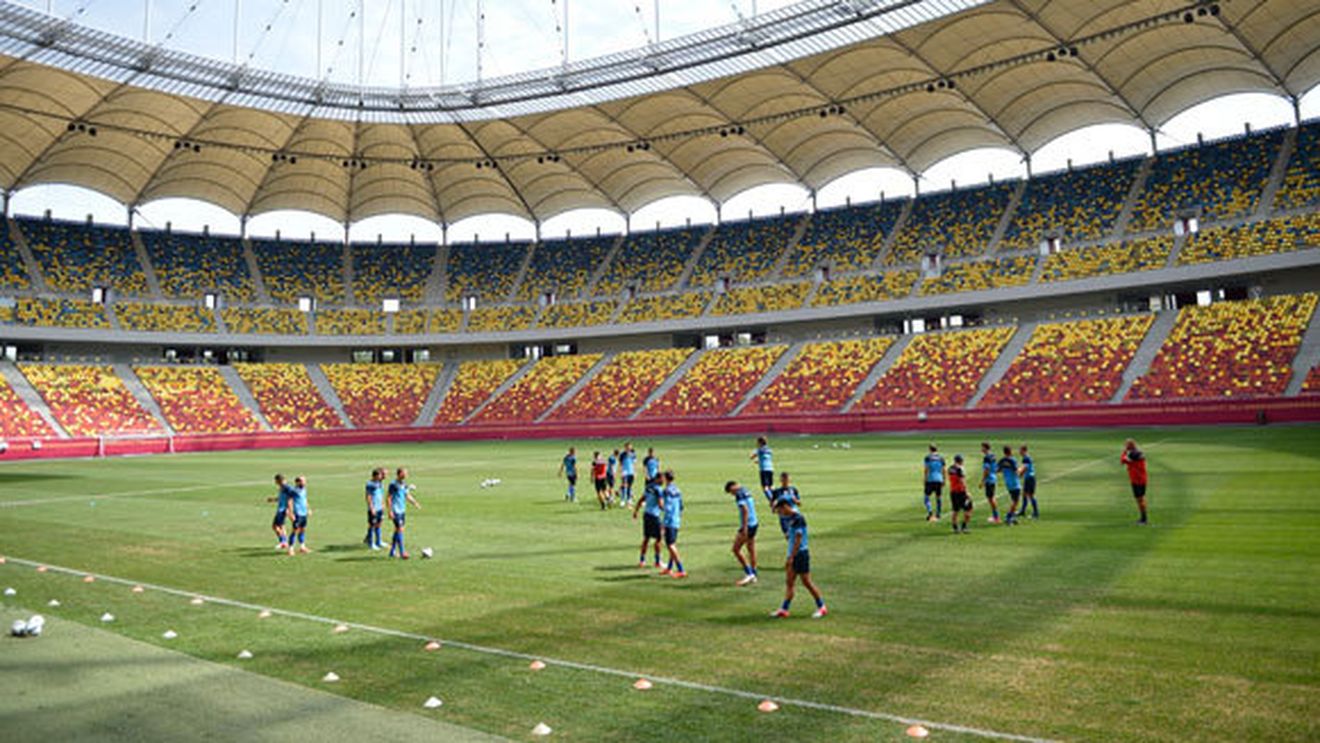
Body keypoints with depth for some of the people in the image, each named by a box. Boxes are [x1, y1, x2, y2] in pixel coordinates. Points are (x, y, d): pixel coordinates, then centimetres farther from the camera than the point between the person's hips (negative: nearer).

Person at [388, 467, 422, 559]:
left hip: (402, 510, 8)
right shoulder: (393, 485, -14)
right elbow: (389, 498, -13)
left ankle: (392, 552, 22)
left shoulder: (405, 485, 8)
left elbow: (408, 496, 15)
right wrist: (390, 511, -16)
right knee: (400, 530, -11)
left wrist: (415, 503, -2)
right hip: (396, 511, -8)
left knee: (397, 530, 12)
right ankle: (402, 553, -8)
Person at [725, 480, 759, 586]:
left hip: (747, 526, -9)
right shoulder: (746, 492, 14)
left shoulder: (739, 494, -14)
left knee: (736, 549, -3)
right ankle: (753, 575, 16)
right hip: (754, 523, 9)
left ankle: (749, 574, -4)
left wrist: (744, 528, -22)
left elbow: (745, 510, -22)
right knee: (751, 550, 12)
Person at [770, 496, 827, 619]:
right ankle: (784, 609, 10)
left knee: (806, 582, -1)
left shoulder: (798, 518, -19)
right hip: (793, 555, 9)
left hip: (800, 554, -9)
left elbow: (798, 540, -21)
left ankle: (821, 607, 11)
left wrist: (791, 558, -20)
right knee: (788, 582, 8)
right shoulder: (791, 518, 10)